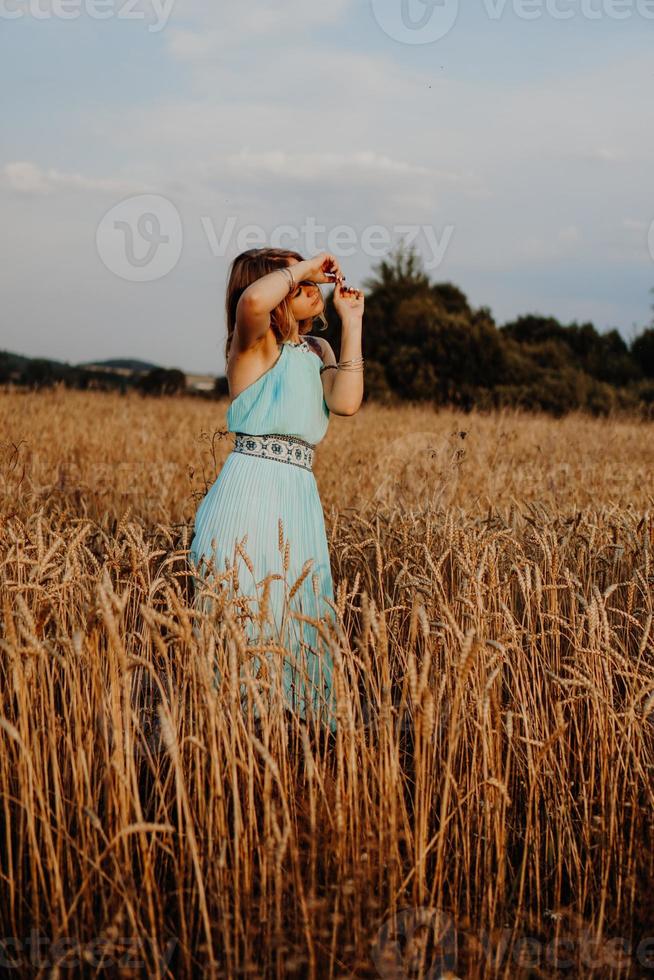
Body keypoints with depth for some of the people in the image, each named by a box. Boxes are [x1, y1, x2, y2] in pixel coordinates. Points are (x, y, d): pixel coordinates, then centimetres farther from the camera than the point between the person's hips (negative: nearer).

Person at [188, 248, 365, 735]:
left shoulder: (318, 351, 18)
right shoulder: (256, 343, -3)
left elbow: (346, 401, -1)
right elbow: (252, 301, -28)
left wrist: (352, 323, 5)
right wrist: (306, 268, -12)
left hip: (299, 500, 7)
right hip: (251, 491, -7)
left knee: (299, 629, 9)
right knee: (248, 624, -4)